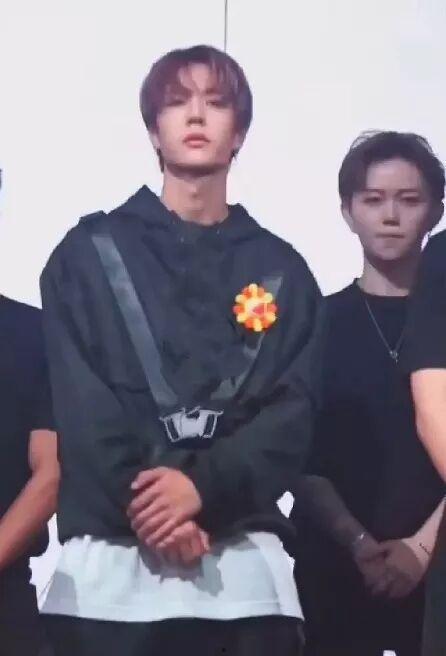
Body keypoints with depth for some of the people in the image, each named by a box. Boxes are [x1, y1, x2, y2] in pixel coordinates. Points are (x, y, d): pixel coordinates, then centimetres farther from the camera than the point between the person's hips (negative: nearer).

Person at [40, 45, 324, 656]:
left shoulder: (281, 270, 12)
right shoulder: (89, 253, 9)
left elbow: (294, 410, 2)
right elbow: (81, 405, -1)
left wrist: (203, 485, -14)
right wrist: (144, 505, -14)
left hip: (245, 565, 1)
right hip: (112, 560, -1)